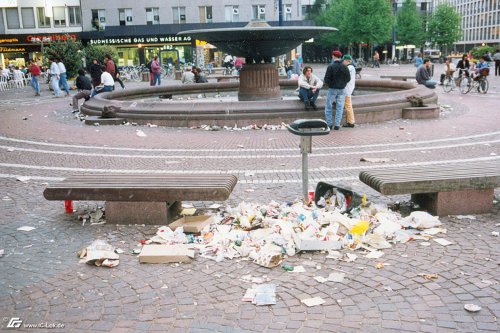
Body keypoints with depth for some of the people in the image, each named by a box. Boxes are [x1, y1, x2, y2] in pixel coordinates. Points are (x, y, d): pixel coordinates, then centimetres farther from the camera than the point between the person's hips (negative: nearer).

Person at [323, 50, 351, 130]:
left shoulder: (330, 66, -13)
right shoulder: (345, 67, -2)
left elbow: (326, 79, -15)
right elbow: (348, 79, 3)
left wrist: (325, 82, 6)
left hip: (332, 89, -3)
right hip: (342, 89, 3)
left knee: (328, 107, 9)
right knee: (340, 107, 9)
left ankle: (329, 124, 9)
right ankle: (337, 125, 8)